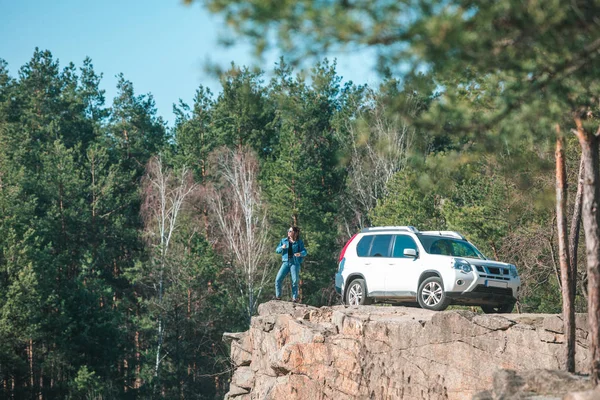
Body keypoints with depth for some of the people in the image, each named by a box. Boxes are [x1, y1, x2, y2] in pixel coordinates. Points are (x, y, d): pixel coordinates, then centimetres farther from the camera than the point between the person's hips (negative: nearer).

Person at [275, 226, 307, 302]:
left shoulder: (299, 242, 3)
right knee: (278, 279, -8)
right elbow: (277, 250, 11)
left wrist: (300, 254, -23)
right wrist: (282, 247, -10)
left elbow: (304, 252, 0)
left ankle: (295, 298, 2)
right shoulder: (284, 240, 12)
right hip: (286, 262, 2)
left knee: (295, 281, -6)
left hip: (295, 263, -2)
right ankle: (278, 296, 1)